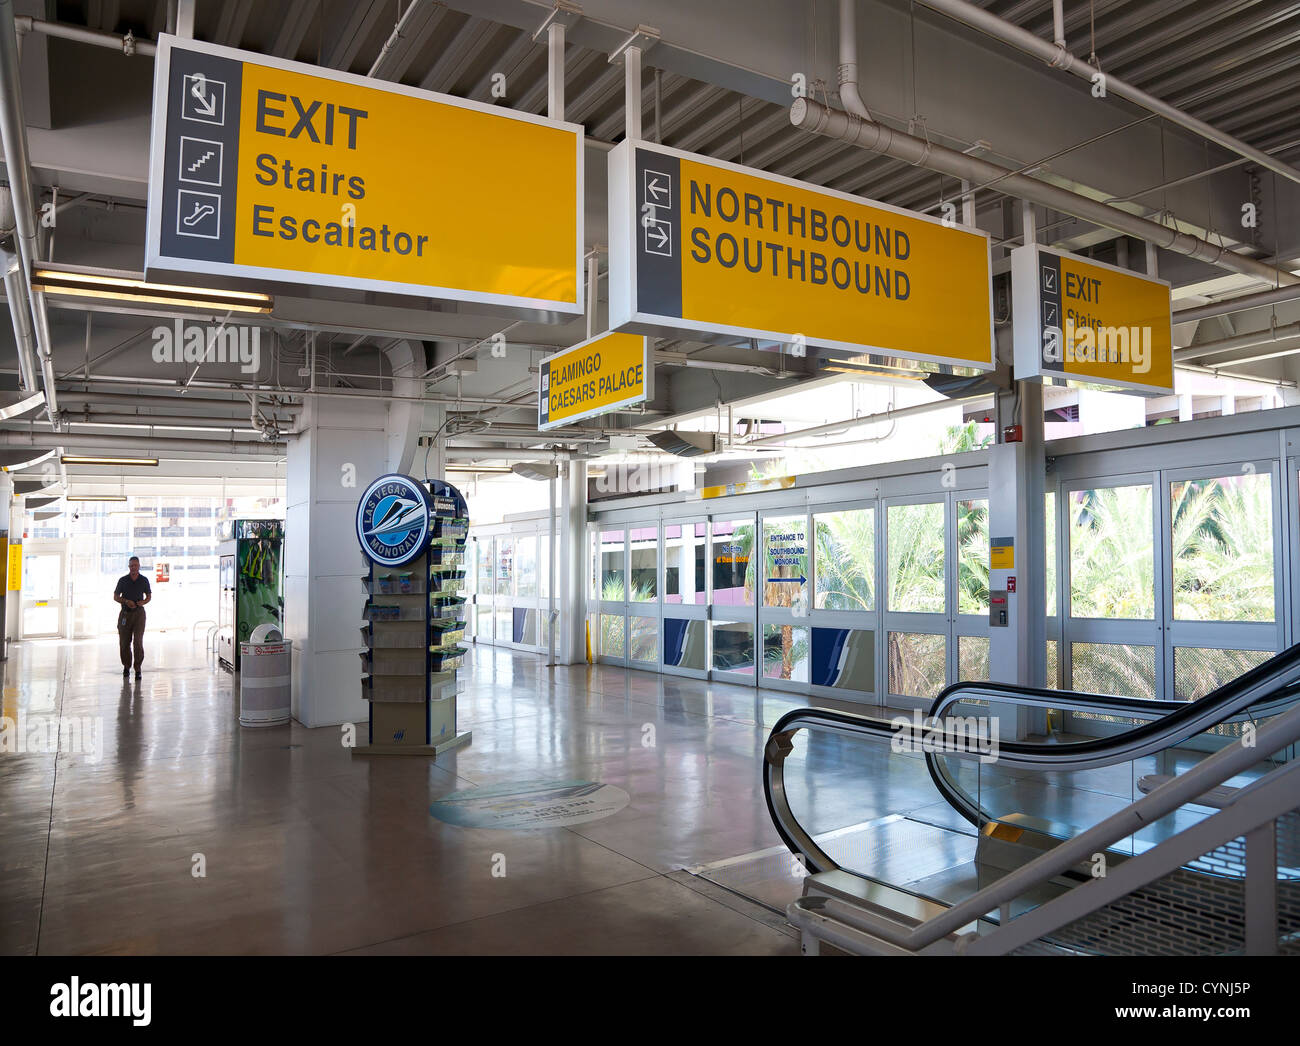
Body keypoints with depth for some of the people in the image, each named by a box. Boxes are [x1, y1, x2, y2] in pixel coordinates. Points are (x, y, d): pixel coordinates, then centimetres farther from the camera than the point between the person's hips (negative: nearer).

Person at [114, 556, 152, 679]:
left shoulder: (144, 580, 3)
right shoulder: (123, 580, 1)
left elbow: (149, 596, 14)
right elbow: (115, 597, 7)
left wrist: (143, 602, -8)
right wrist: (126, 601, -11)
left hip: (139, 613, -1)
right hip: (125, 613, 1)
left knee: (138, 641, -11)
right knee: (124, 642, 6)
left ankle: (138, 669, -8)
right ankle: (126, 667, 24)